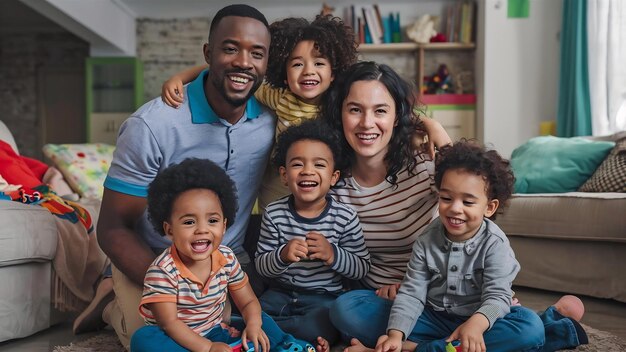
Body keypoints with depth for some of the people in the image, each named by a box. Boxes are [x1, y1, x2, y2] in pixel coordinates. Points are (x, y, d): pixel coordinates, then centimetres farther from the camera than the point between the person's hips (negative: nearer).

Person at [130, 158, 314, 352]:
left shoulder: (227, 259, -6)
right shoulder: (162, 271, -22)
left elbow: (248, 302, 2)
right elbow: (169, 323, -24)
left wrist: (253, 325, -21)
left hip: (214, 334, 4)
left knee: (263, 321, -10)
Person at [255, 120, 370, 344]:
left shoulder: (345, 218, -8)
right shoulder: (274, 214, -4)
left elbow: (362, 268, -4)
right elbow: (261, 266, -2)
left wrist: (333, 254, -22)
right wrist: (282, 256, -24)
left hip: (324, 298, -1)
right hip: (280, 293, 2)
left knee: (321, 328, -30)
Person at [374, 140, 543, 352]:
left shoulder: (495, 245, -12)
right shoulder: (426, 241, -5)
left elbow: (497, 296, -21)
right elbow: (411, 293, -10)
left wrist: (476, 324, -44)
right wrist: (395, 335, -27)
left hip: (476, 321, 0)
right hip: (435, 318, 1)